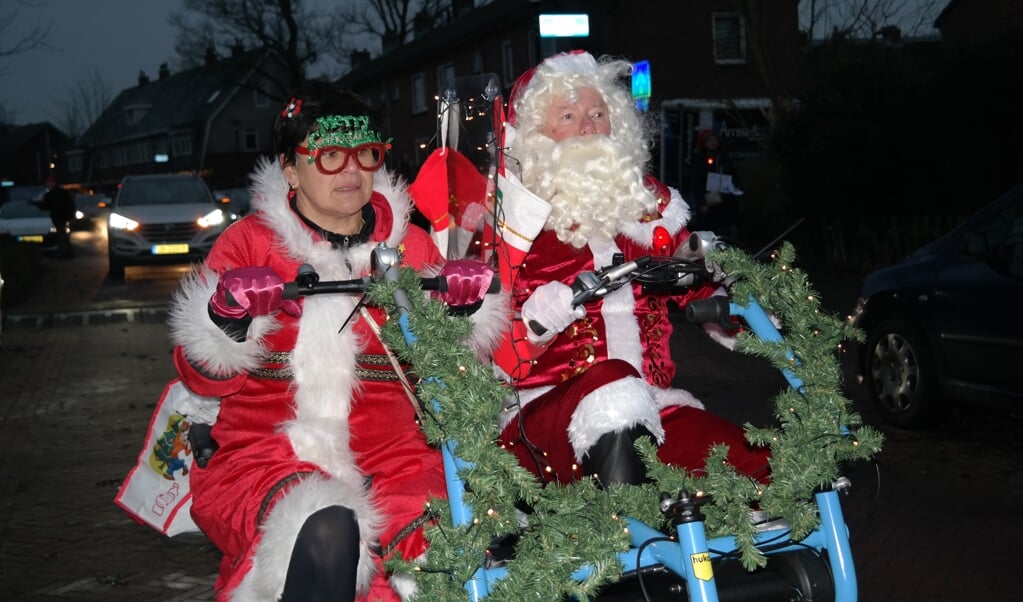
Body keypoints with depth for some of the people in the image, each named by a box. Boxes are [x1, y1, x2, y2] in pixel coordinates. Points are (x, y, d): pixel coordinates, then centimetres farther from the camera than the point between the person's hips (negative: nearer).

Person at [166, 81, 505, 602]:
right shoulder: (250, 242, 7)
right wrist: (226, 321, -18)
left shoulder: (412, 245, 14)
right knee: (328, 531, -36)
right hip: (266, 452, -2)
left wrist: (464, 311, -3)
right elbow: (205, 380, 3)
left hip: (391, 454, 2)